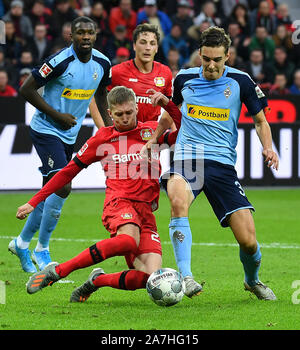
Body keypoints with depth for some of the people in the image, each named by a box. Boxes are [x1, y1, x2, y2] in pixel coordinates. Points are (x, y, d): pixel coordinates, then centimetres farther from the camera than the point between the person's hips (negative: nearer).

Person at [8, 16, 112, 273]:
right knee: (62, 187, -18)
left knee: (50, 193, 11)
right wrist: (57, 115, -16)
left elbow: (101, 93, 19)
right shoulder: (60, 61, -21)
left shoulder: (102, 63, 0)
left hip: (69, 135, 7)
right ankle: (42, 249, -5)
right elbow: (27, 90, -16)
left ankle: (22, 243, 28)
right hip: (46, 130, -7)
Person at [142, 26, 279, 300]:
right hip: (187, 156, 0)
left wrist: (268, 147, -7)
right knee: (179, 201, -36)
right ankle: (186, 277, -35)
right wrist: (153, 139, 21)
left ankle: (252, 280, 26)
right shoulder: (184, 79, 7)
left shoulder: (240, 81, 1)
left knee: (248, 241, -8)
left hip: (222, 163, 0)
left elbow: (260, 121, 11)